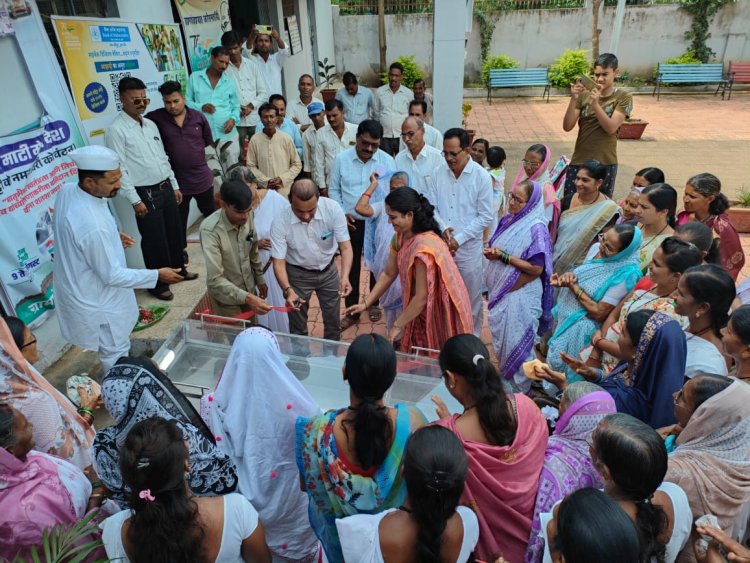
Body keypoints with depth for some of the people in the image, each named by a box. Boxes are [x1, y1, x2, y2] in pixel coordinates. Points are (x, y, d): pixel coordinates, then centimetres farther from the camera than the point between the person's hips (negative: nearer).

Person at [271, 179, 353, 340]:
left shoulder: (332, 208, -26)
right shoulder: (280, 222, -27)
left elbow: (345, 247, -22)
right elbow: (279, 262, -21)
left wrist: (345, 276, -38)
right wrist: (288, 290, -38)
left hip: (328, 271, 2)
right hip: (298, 274, -1)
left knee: (333, 322, 15)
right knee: (298, 326, 11)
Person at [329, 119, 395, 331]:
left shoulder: (387, 160, -8)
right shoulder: (341, 159, -6)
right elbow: (334, 190, 1)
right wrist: (342, 213, -9)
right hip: (351, 222, 0)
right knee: (352, 267, 9)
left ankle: (375, 304, 38)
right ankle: (352, 312, 24)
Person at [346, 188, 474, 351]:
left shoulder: (423, 246, -31)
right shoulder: (401, 236, -5)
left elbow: (422, 297, -26)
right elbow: (388, 274, 5)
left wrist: (398, 325, -15)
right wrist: (366, 303, 0)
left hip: (440, 312, -8)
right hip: (422, 310, 8)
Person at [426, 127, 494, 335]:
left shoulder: (481, 177, -9)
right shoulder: (438, 172, -1)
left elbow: (485, 217, -7)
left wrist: (459, 239, -13)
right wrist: (443, 227, -14)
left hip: (468, 248, -3)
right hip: (441, 245, 3)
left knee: (471, 299, 11)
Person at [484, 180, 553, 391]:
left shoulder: (536, 228, -18)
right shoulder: (508, 220, 4)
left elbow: (536, 269, -21)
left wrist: (503, 256, -21)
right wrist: (491, 252, -8)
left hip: (520, 296, -8)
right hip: (500, 292, 8)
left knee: (516, 344, 4)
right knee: (501, 340, 20)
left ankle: (519, 389, 23)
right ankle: (505, 380, 40)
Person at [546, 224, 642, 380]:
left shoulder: (626, 274, -26)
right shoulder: (596, 248, -5)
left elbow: (598, 313, -23)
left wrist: (573, 286, -22)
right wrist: (567, 276, -13)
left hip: (581, 328, -7)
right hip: (563, 314, 7)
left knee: (558, 363, 5)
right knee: (550, 357, 19)